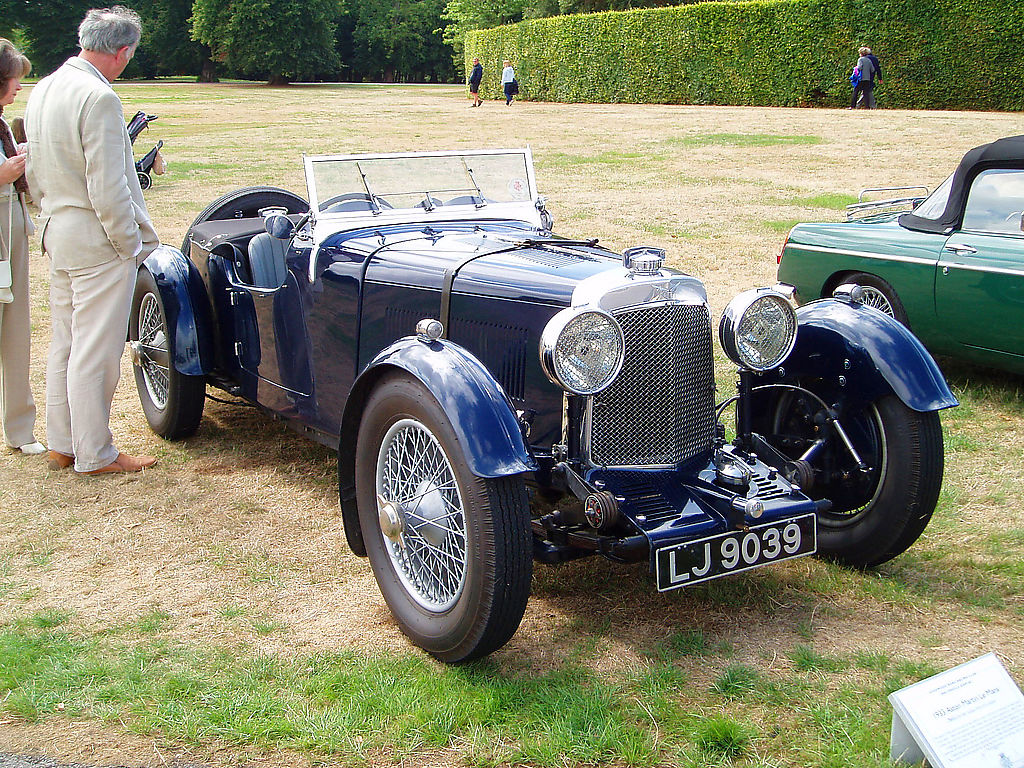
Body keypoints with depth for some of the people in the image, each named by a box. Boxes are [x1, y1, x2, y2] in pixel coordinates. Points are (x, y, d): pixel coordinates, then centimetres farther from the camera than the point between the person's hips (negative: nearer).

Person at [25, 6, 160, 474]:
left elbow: (34, 175, 15)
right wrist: (131, 244, -11)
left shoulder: (43, 90, 9)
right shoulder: (98, 98, -20)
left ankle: (61, 444, 26)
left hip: (57, 234, 9)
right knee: (96, 352, 0)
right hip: (98, 241, -9)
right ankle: (95, 456, 9)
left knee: (65, 344, 17)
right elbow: (108, 190, -21)